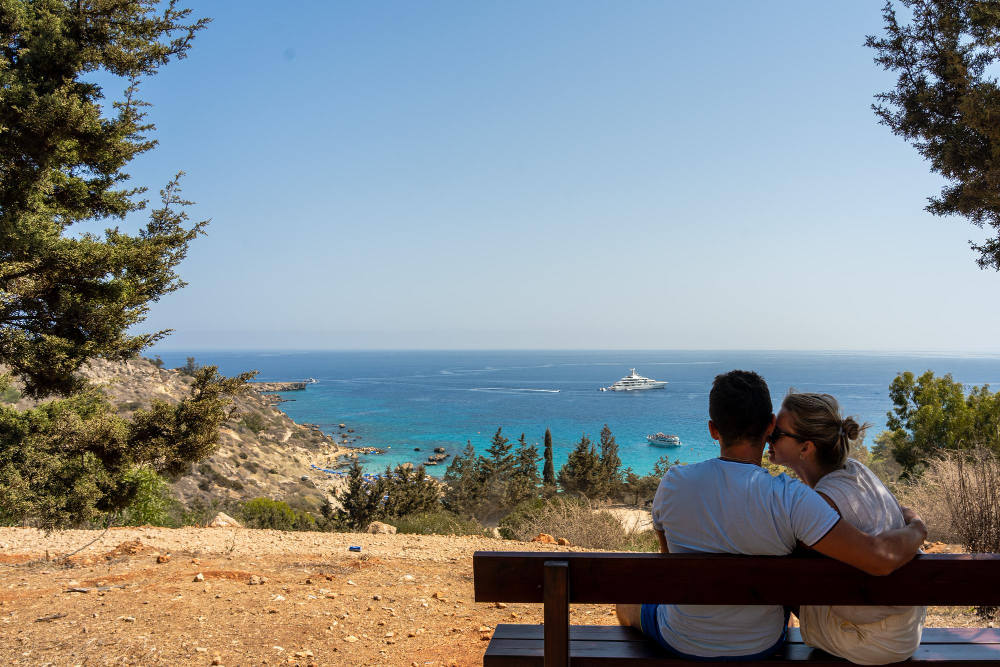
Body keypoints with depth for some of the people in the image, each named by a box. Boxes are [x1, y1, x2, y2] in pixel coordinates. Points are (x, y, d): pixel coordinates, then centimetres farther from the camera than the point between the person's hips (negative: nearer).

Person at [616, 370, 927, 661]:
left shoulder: (673, 483, -24)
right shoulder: (789, 499, -30)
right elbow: (880, 558, -32)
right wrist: (916, 528, -10)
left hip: (683, 643, -1)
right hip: (760, 645, 2)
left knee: (627, 605, 32)